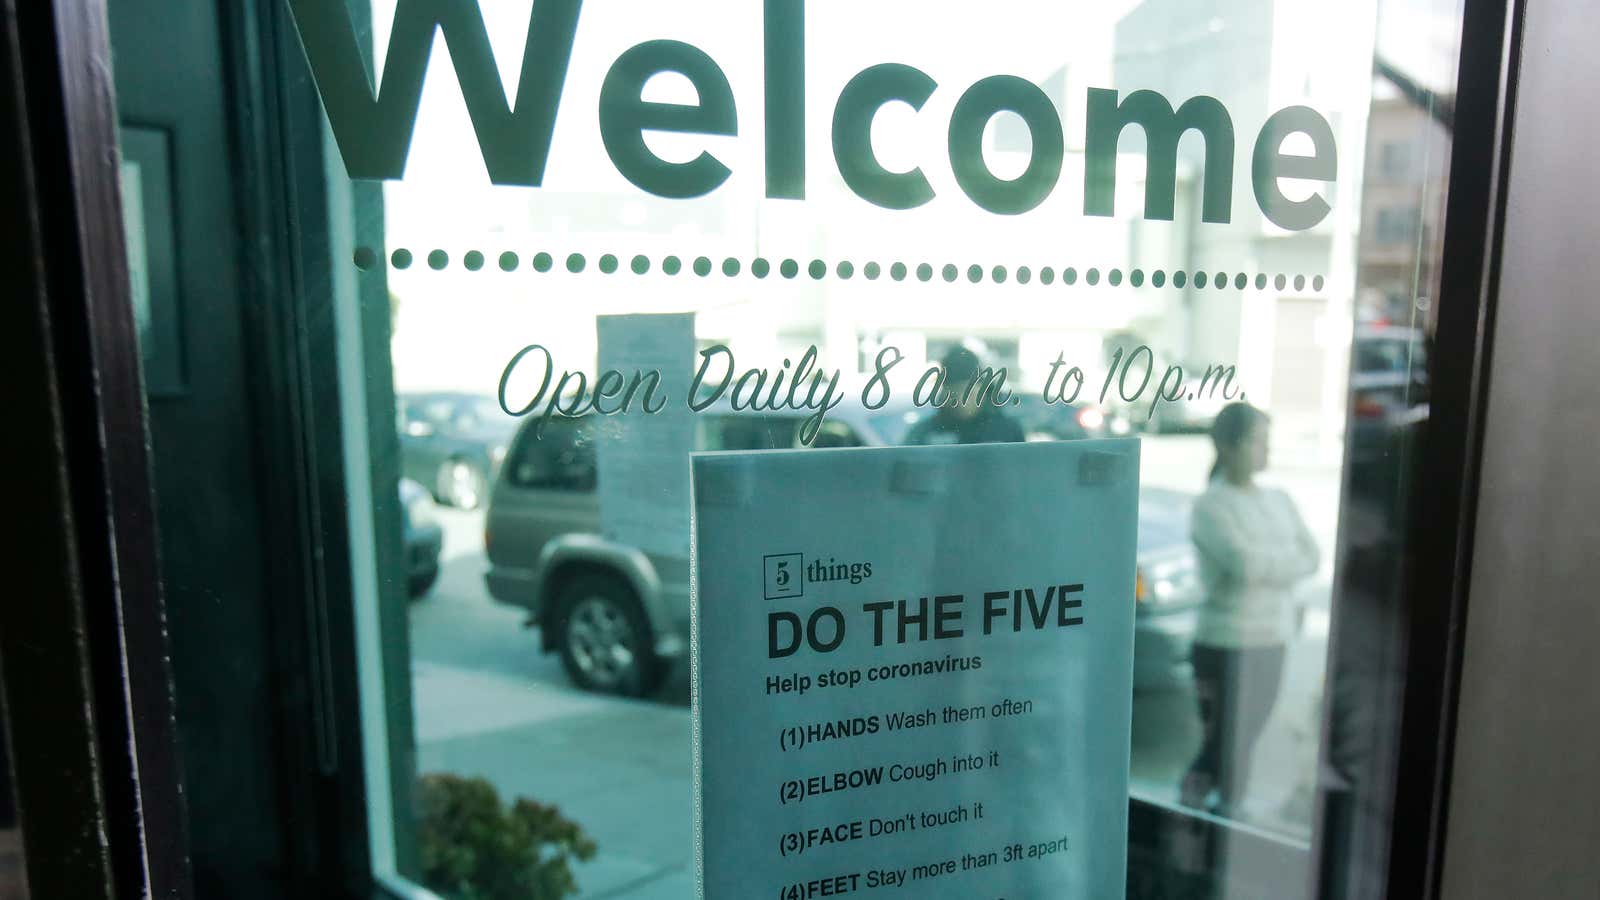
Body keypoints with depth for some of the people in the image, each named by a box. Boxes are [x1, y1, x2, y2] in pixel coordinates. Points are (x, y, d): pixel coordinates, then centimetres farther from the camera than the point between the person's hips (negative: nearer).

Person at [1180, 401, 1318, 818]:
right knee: (1225, 751, -2)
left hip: (1273, 643, 6)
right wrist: (1287, 560, -6)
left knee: (1244, 747, 14)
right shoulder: (1211, 506, -10)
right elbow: (1243, 562, -22)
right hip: (1226, 646, -6)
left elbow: (1311, 558, 3)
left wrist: (1266, 562, -12)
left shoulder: (1279, 501, 11)